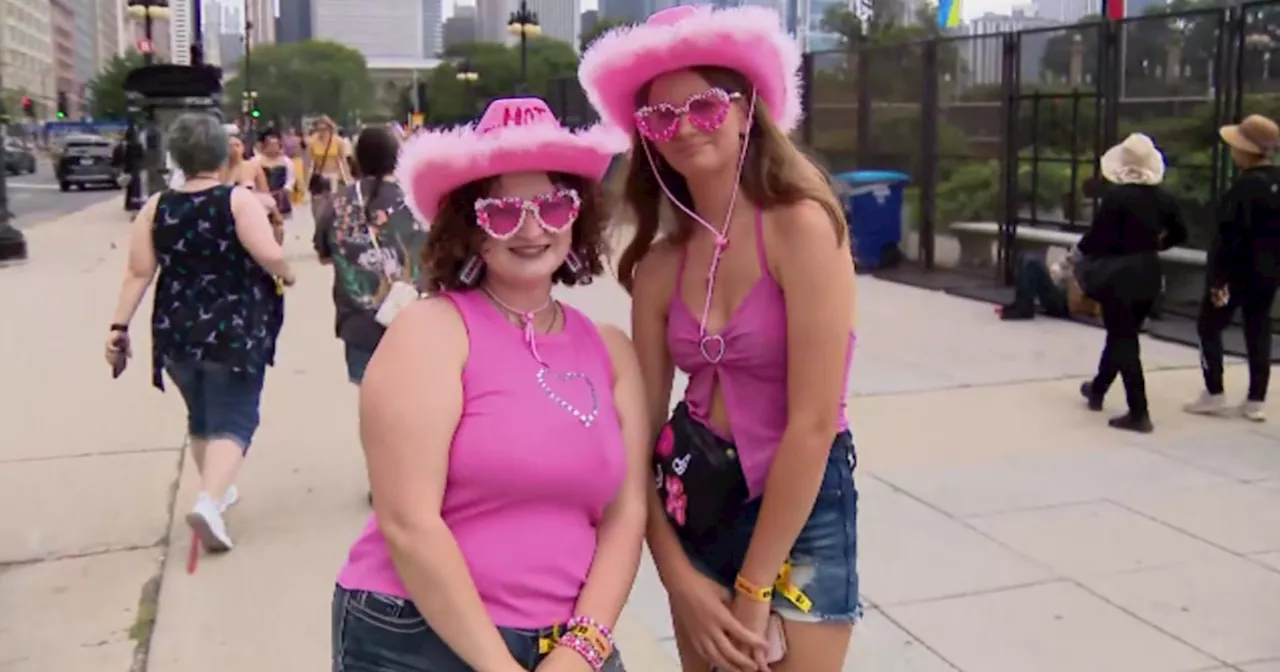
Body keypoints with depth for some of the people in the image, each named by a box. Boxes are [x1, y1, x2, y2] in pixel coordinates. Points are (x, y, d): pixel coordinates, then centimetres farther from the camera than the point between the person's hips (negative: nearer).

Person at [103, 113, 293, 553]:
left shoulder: (155, 208, 2)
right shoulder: (238, 200, -10)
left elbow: (139, 274, -1)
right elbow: (270, 256, -19)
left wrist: (119, 326, 2)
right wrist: (286, 274, 2)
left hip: (177, 332, 5)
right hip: (233, 332, -5)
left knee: (201, 417, 23)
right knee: (233, 420, -1)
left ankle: (215, 490, 37)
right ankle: (209, 500, -22)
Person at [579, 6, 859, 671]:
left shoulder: (801, 225, -17)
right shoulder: (659, 264, -1)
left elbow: (813, 423, -19)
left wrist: (753, 590, -13)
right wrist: (679, 579, -7)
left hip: (801, 515, -5)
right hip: (696, 507, 5)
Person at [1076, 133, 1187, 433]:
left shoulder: (1116, 196, -17)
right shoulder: (1163, 197, 2)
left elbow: (1098, 236, -18)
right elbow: (1179, 234, 12)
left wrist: (1081, 250, 2)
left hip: (1117, 273, -6)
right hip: (1148, 273, 7)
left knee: (1124, 341, -1)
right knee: (1123, 335, 21)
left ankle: (1139, 413, -3)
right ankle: (1097, 390, 39)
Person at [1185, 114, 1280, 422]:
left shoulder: (1245, 186, -20)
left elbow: (1229, 237, -21)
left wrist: (1218, 278, -18)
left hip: (1240, 271, -8)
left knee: (1209, 327, 7)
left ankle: (1214, 394, 7)